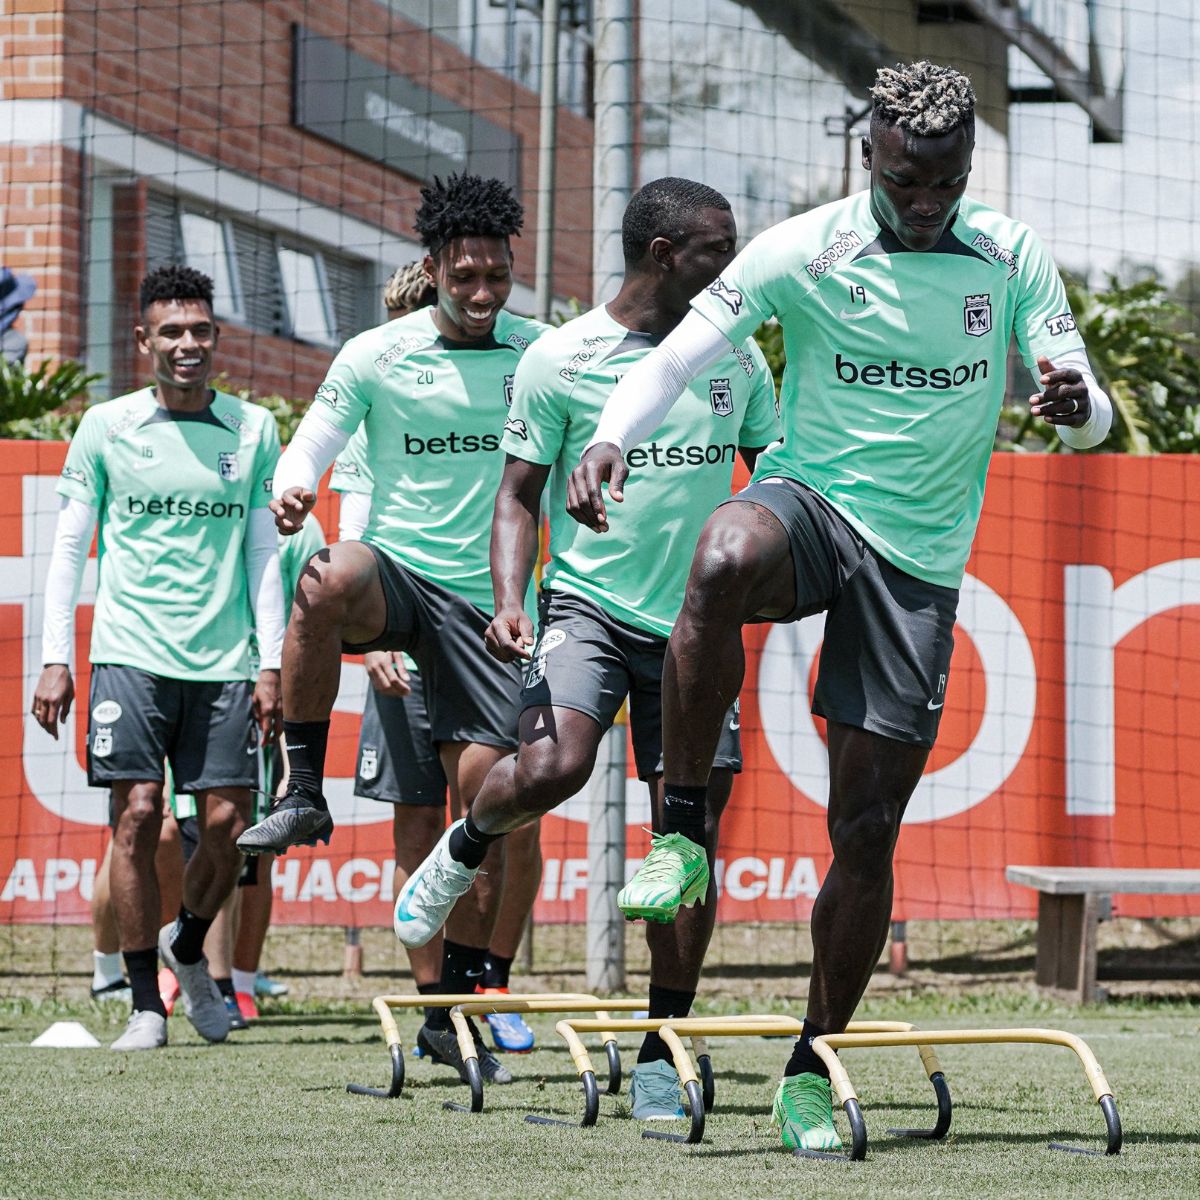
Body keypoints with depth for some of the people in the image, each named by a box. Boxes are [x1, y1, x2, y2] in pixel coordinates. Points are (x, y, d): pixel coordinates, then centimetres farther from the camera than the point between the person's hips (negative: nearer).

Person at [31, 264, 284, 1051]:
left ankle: (188, 947, 27)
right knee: (138, 816, -8)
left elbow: (263, 552, 10)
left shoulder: (253, 429, 7)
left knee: (228, 822, -2)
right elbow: (69, 547, 6)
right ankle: (146, 1003, -1)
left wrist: (271, 662, 4)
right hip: (131, 654, -2)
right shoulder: (105, 427, 3)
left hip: (223, 661, 2)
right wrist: (56, 659, 0)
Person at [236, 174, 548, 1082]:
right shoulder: (376, 355, -1)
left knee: (484, 789, -4)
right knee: (329, 580, -38)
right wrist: (293, 489, -20)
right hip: (398, 573, -2)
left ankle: (454, 1009, 8)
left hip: (488, 599, 2)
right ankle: (304, 794, -24)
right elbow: (313, 444, 3)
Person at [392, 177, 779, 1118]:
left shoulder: (737, 359, 8)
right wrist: (510, 604, -14)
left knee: (692, 833, -2)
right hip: (587, 605, -4)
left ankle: (662, 1054, 8)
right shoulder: (562, 360, -4)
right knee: (552, 765, -29)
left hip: (693, 624, 4)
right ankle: (464, 848, 8)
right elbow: (519, 495, 0)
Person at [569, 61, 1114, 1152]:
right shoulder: (799, 252, -6)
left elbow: (1089, 413, 1)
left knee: (867, 829, -1)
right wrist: (612, 437, -31)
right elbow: (677, 358, -11)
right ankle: (681, 825, -26)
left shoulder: (1012, 259, 0)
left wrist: (1076, 401, -24)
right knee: (725, 558, -40)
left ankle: (812, 1067, 14)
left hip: (921, 561, 2)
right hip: (810, 498, -2)